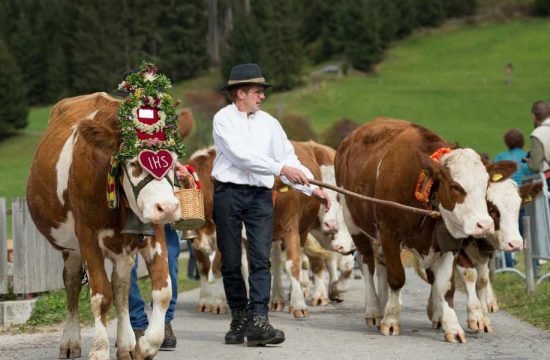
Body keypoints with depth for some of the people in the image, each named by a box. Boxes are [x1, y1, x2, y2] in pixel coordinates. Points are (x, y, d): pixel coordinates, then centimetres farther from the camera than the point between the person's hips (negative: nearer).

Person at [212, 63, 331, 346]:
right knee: (230, 261, 5)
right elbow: (241, 155, -14)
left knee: (261, 259, -9)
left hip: (260, 196, 3)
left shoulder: (269, 123, 12)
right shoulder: (223, 119, -2)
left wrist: (312, 188, 2)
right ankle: (239, 318, 18)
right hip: (229, 193, -3)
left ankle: (258, 321, -14)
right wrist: (281, 169, -18)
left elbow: (289, 158, 12)